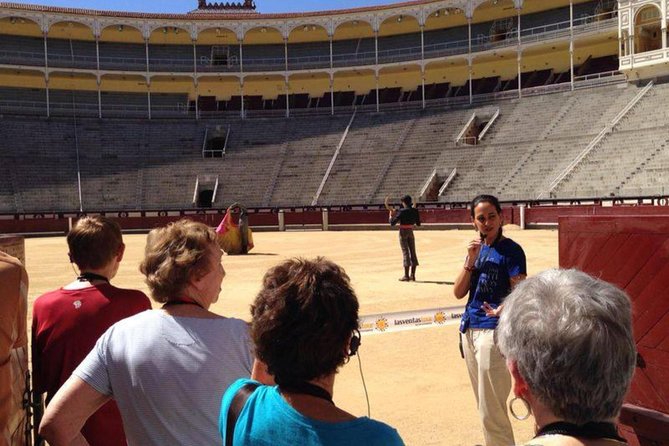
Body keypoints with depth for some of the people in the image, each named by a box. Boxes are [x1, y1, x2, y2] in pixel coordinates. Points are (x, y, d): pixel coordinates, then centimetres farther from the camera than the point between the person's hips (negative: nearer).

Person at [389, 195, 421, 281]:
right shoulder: (415, 211, 1)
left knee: (405, 252, -4)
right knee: (412, 252, 9)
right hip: (411, 232, 5)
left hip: (403, 232, -5)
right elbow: (418, 224, 10)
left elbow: (392, 223, -14)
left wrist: (391, 215, 2)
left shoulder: (402, 211, -14)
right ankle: (413, 275, 13)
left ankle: (406, 276, -4)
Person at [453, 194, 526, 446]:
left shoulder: (510, 250, -8)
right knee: (484, 407, 18)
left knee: (491, 411, -6)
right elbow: (458, 293, 6)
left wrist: (502, 309, -37)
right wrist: (470, 260, -7)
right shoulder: (477, 249, 12)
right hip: (469, 329, 8)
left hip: (493, 330, -7)